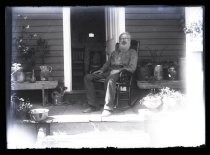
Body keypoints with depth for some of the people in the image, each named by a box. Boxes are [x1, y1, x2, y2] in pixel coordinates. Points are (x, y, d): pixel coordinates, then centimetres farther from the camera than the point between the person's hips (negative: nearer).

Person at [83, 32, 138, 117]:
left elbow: (132, 67, -2)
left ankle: (108, 108, -37)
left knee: (110, 80, -42)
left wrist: (119, 70, -16)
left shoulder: (132, 52, 12)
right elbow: (107, 63, 28)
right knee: (87, 77, -12)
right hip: (109, 72, 6)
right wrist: (101, 70, 6)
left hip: (122, 73, -6)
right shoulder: (114, 52, 29)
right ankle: (93, 105, -14)